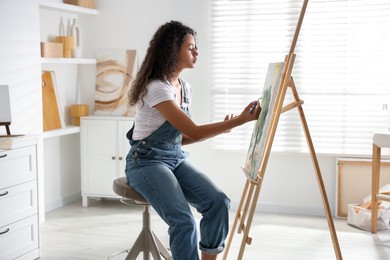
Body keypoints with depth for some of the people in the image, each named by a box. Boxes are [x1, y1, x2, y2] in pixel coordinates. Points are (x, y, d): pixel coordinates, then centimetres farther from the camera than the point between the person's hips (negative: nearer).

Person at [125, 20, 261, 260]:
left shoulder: (184, 87, 8)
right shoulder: (156, 88, -19)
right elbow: (195, 132, -21)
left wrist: (220, 128, 3)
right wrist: (241, 119, -20)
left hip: (176, 158, 8)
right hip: (147, 161, -7)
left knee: (219, 201, -17)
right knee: (184, 221, -28)